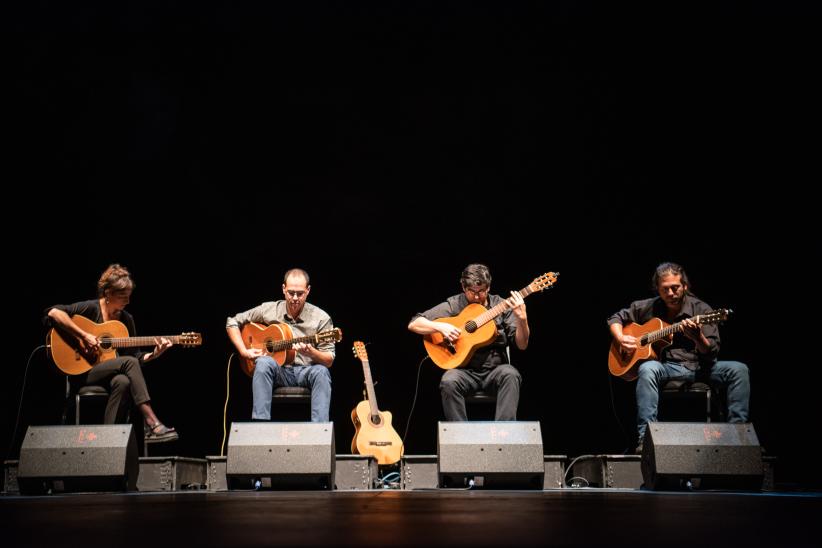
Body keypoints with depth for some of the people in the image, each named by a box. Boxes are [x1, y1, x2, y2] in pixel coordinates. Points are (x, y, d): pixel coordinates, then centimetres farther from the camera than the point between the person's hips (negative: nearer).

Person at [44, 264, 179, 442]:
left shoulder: (127, 319, 10)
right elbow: (53, 312, -21)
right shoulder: (91, 308, -7)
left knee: (123, 382, -33)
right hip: (82, 372, -4)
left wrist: (153, 354, -9)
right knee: (129, 362, -28)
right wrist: (84, 336, -24)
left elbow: (136, 356, 11)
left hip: (112, 375, 4)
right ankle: (152, 424, -34)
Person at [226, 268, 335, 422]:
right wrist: (244, 351, -2)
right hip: (277, 371, 1)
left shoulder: (321, 318, -3)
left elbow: (329, 360, -4)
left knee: (321, 372, -34)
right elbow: (232, 322, 11)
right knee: (264, 362, -32)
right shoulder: (268, 310, 2)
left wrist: (311, 352, -26)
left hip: (306, 372, -1)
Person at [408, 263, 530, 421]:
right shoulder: (453, 305, 1)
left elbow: (522, 345, -2)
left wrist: (522, 318, -20)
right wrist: (440, 326, -18)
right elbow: (413, 324, -1)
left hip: (495, 370, 1)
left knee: (510, 374, -31)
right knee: (449, 382, -32)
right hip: (465, 370, -1)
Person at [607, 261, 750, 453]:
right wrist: (621, 339, -5)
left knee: (739, 369, -21)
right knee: (647, 369, -35)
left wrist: (698, 338, -31)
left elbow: (712, 352, -8)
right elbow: (616, 318, 16)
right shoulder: (648, 307, 5)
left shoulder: (701, 309, -1)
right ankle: (645, 437, -38)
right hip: (665, 366, 0)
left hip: (698, 367, 1)